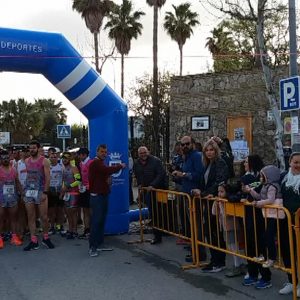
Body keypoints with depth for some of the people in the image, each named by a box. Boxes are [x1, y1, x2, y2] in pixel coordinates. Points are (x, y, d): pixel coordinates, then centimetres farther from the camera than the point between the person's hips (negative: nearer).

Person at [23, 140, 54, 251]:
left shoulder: (44, 161, -3)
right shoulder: (26, 161, 11)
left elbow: (47, 178, -7)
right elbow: (26, 176, 14)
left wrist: (45, 192, -14)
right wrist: (23, 190, 7)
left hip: (40, 191, -4)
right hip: (28, 191, 4)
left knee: (44, 217, -1)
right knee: (31, 217, 5)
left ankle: (45, 238, 19)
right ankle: (33, 241, 11)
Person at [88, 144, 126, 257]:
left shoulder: (101, 163, 20)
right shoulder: (95, 163, -13)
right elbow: (108, 170, -28)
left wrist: (108, 179, 4)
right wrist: (120, 166, -13)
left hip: (104, 195, 10)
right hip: (97, 196, -10)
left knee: (102, 220, 11)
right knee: (96, 221, -10)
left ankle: (99, 243, 18)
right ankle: (92, 247, -7)